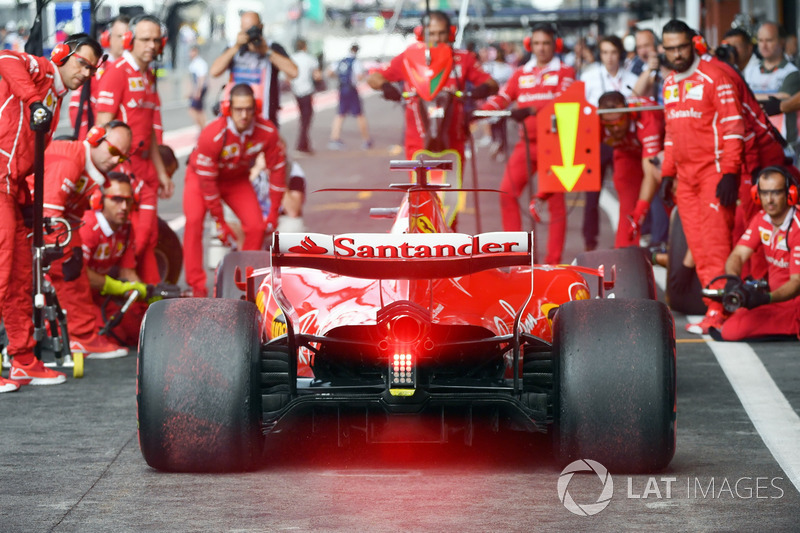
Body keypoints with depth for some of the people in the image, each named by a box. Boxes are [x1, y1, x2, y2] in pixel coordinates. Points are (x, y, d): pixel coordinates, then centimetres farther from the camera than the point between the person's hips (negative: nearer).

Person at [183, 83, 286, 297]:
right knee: (194, 221, -27)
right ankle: (197, 285, -21)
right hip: (201, 176, -3)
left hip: (237, 179, 3)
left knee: (256, 226, -14)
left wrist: (274, 214, -8)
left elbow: (277, 168, -11)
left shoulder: (267, 132, -25)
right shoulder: (212, 135, -35)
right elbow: (206, 179, -26)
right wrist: (220, 223, -21)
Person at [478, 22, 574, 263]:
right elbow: (502, 98, 6)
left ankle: (553, 259, 2)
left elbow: (561, 102, -14)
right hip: (527, 142, 4)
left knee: (555, 199, -1)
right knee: (507, 192, -9)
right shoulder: (521, 74, 15)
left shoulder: (565, 72, 3)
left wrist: (531, 110, -31)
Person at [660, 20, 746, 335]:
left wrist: (729, 173, -16)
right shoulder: (669, 84, 16)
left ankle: (719, 311, -10)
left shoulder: (713, 77, -7)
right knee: (697, 247, 2)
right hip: (685, 176, 7)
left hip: (714, 172, -7)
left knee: (715, 243, -10)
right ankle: (714, 305, 5)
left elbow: (733, 126, -11)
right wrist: (667, 173, 19)